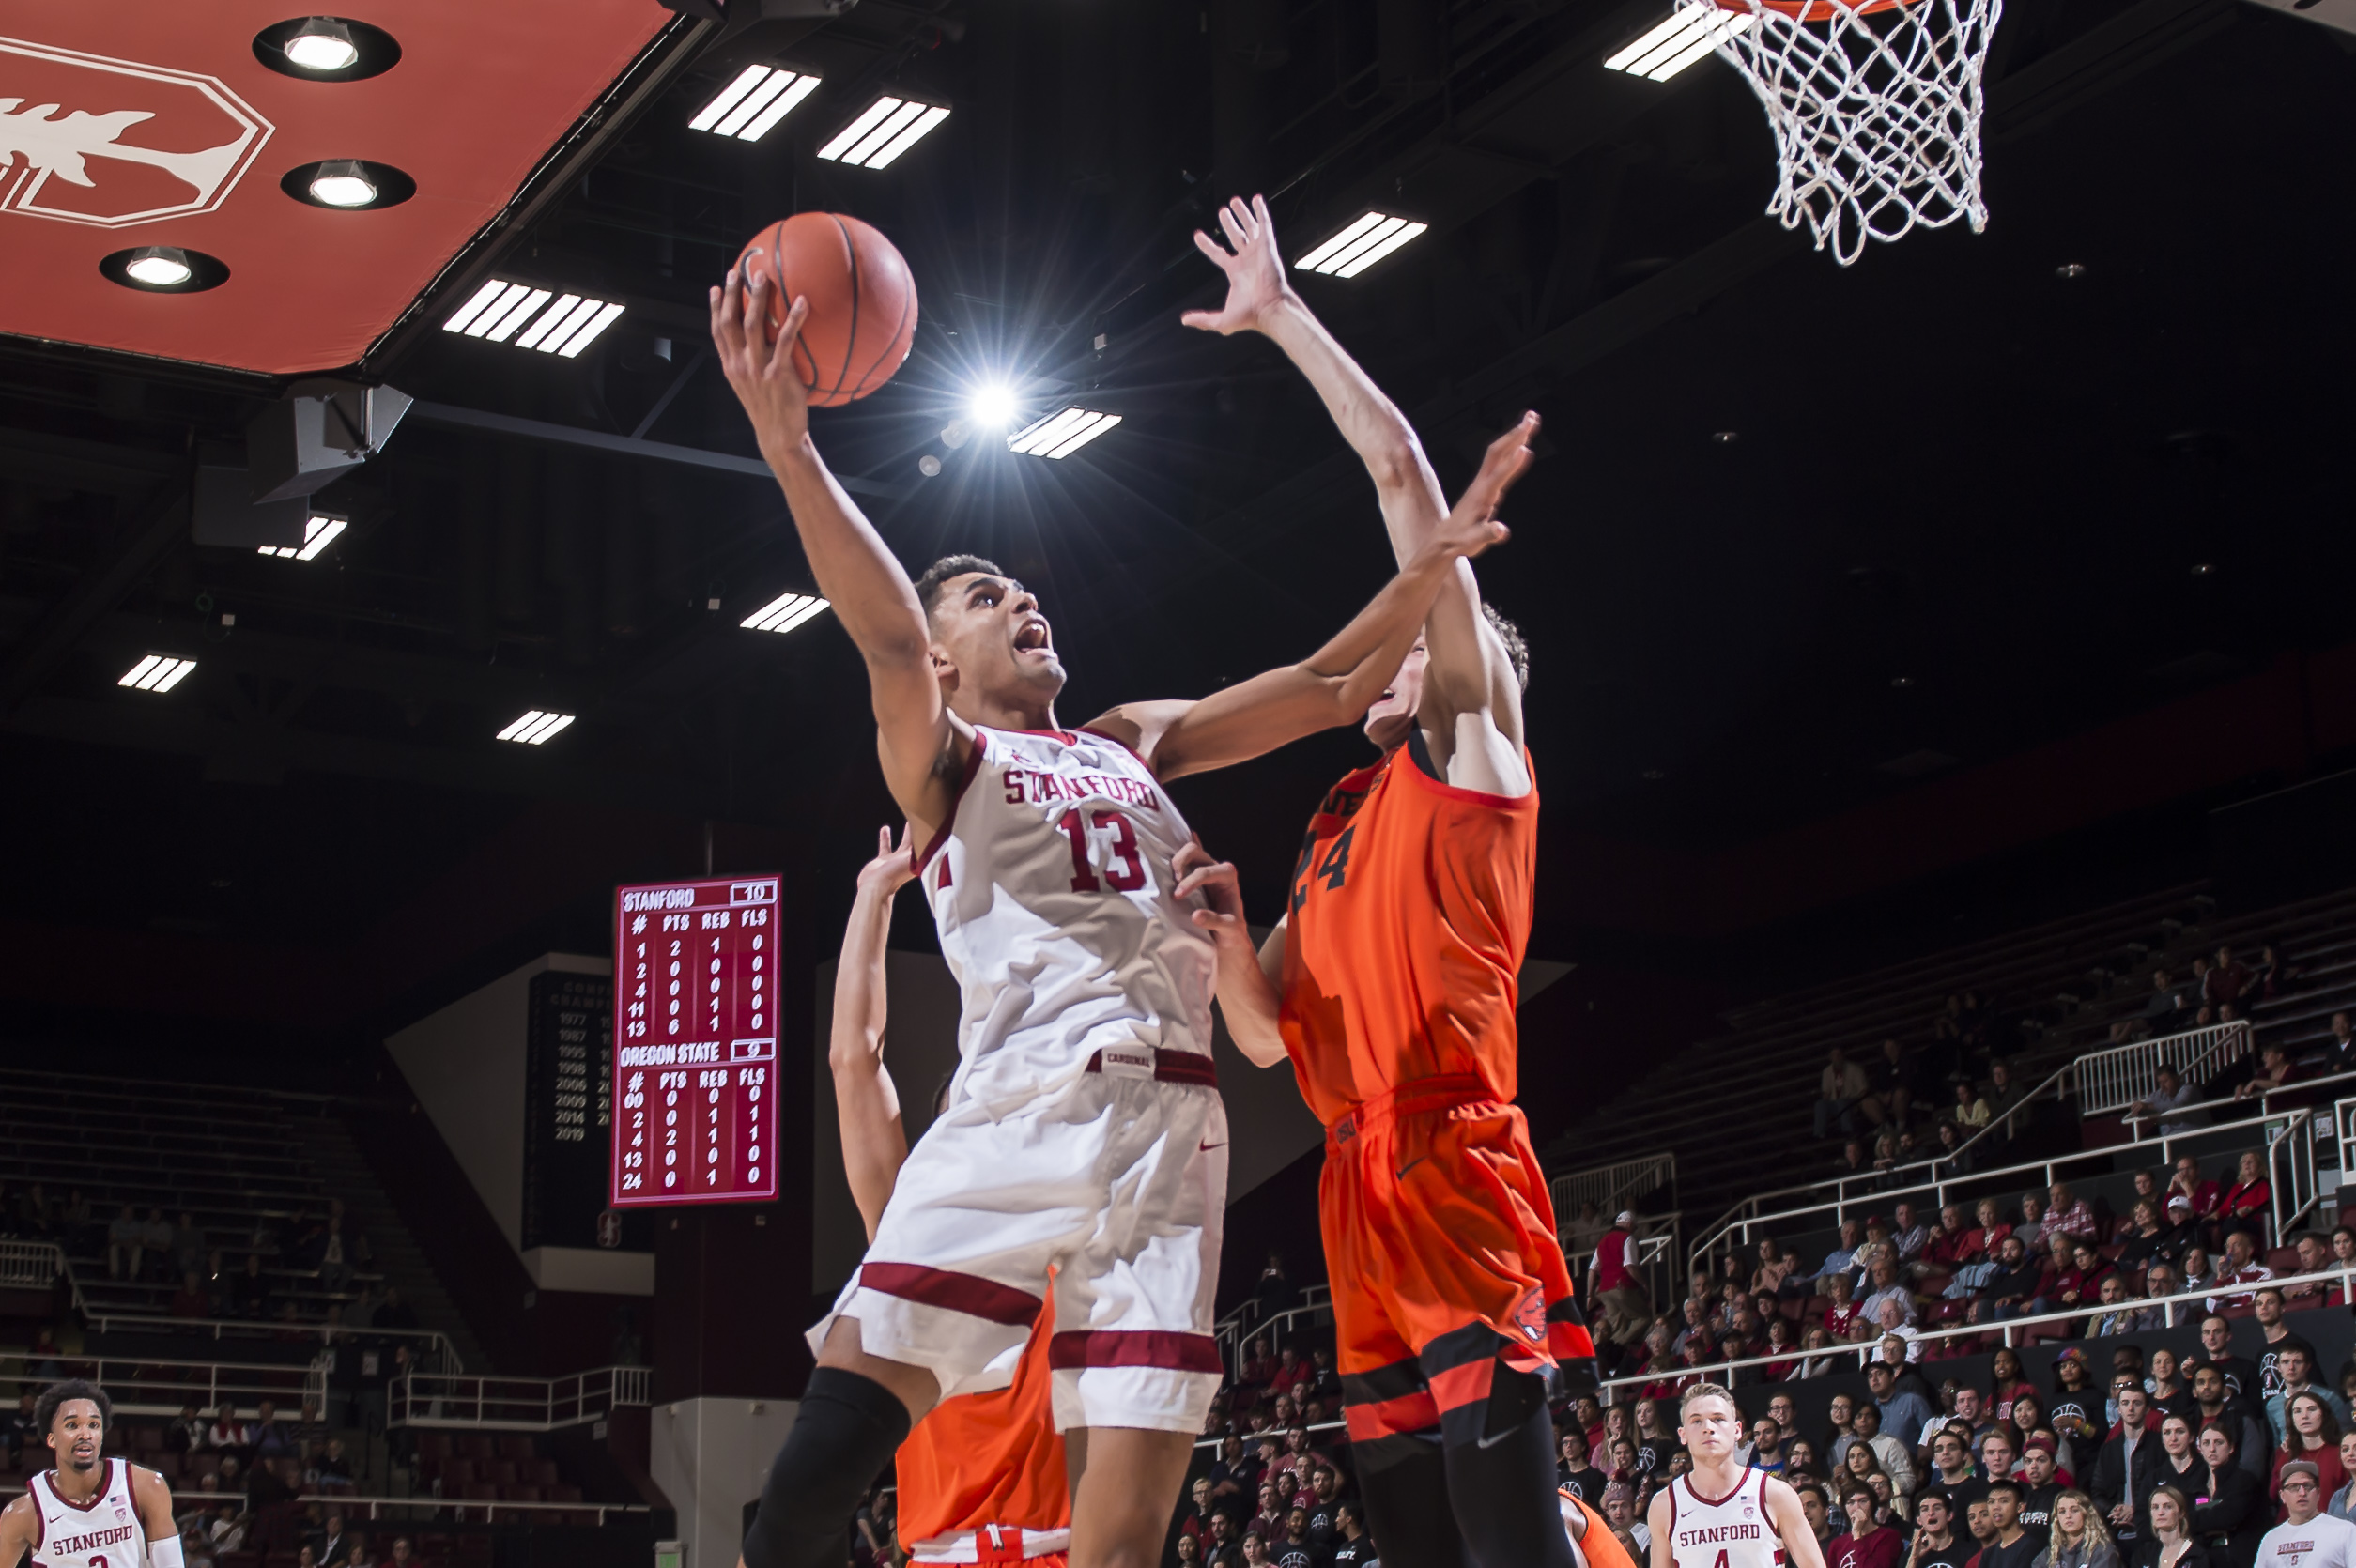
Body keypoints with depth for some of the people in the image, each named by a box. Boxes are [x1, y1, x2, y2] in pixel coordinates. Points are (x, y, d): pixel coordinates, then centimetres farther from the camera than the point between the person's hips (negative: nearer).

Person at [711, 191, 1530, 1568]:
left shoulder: (1139, 740, 28)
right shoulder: (937, 759, 13)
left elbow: (1333, 688, 23)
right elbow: (889, 639, -7)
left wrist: (1435, 561, 7)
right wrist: (790, 447, -23)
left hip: (1168, 1118, 3)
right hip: (1023, 1102, -3)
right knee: (848, 1413, -20)